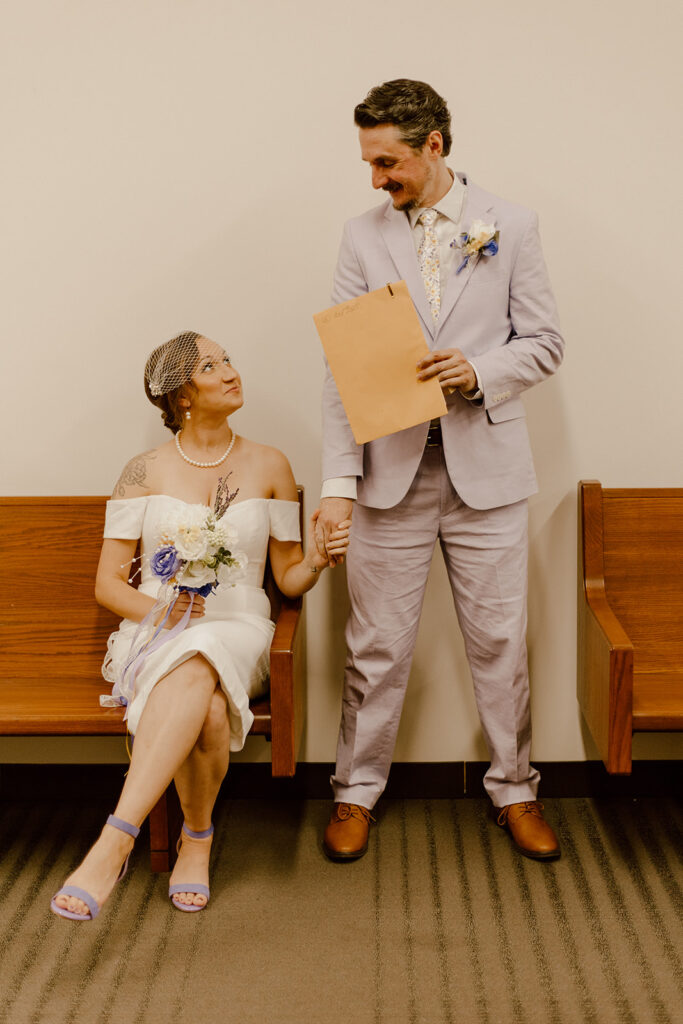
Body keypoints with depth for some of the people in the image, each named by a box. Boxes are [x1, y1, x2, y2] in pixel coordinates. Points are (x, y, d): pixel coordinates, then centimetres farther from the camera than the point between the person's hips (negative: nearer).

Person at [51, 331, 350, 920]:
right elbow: (108, 584, 4)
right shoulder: (147, 472, 7)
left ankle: (115, 843, -33)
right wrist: (158, 610, -16)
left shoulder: (269, 466, 11)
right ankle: (198, 837, -15)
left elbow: (288, 579, 14)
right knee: (206, 710, -36)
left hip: (237, 632, 1)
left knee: (196, 668, -38)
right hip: (154, 631, 0)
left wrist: (316, 561, -9)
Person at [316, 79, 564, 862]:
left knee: (499, 641, 8)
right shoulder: (363, 237, 4)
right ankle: (357, 790, 23)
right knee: (376, 645, 7)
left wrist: (479, 370, -18)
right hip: (391, 469, 1)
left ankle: (513, 788, 25)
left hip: (486, 467, 0)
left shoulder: (510, 227, 2)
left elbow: (544, 343, 3)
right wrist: (338, 481, -10)